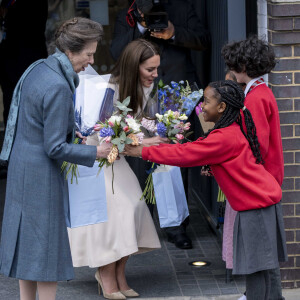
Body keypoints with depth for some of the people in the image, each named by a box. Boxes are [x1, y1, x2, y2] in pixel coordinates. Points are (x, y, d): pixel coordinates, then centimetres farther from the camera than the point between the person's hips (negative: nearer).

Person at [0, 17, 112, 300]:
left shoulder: (37, 68, 5)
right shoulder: (58, 87, -23)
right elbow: (55, 148, -21)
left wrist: (71, 132, 16)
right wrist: (95, 153, -12)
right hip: (41, 173, -9)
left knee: (27, 239, 14)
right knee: (46, 241, 0)